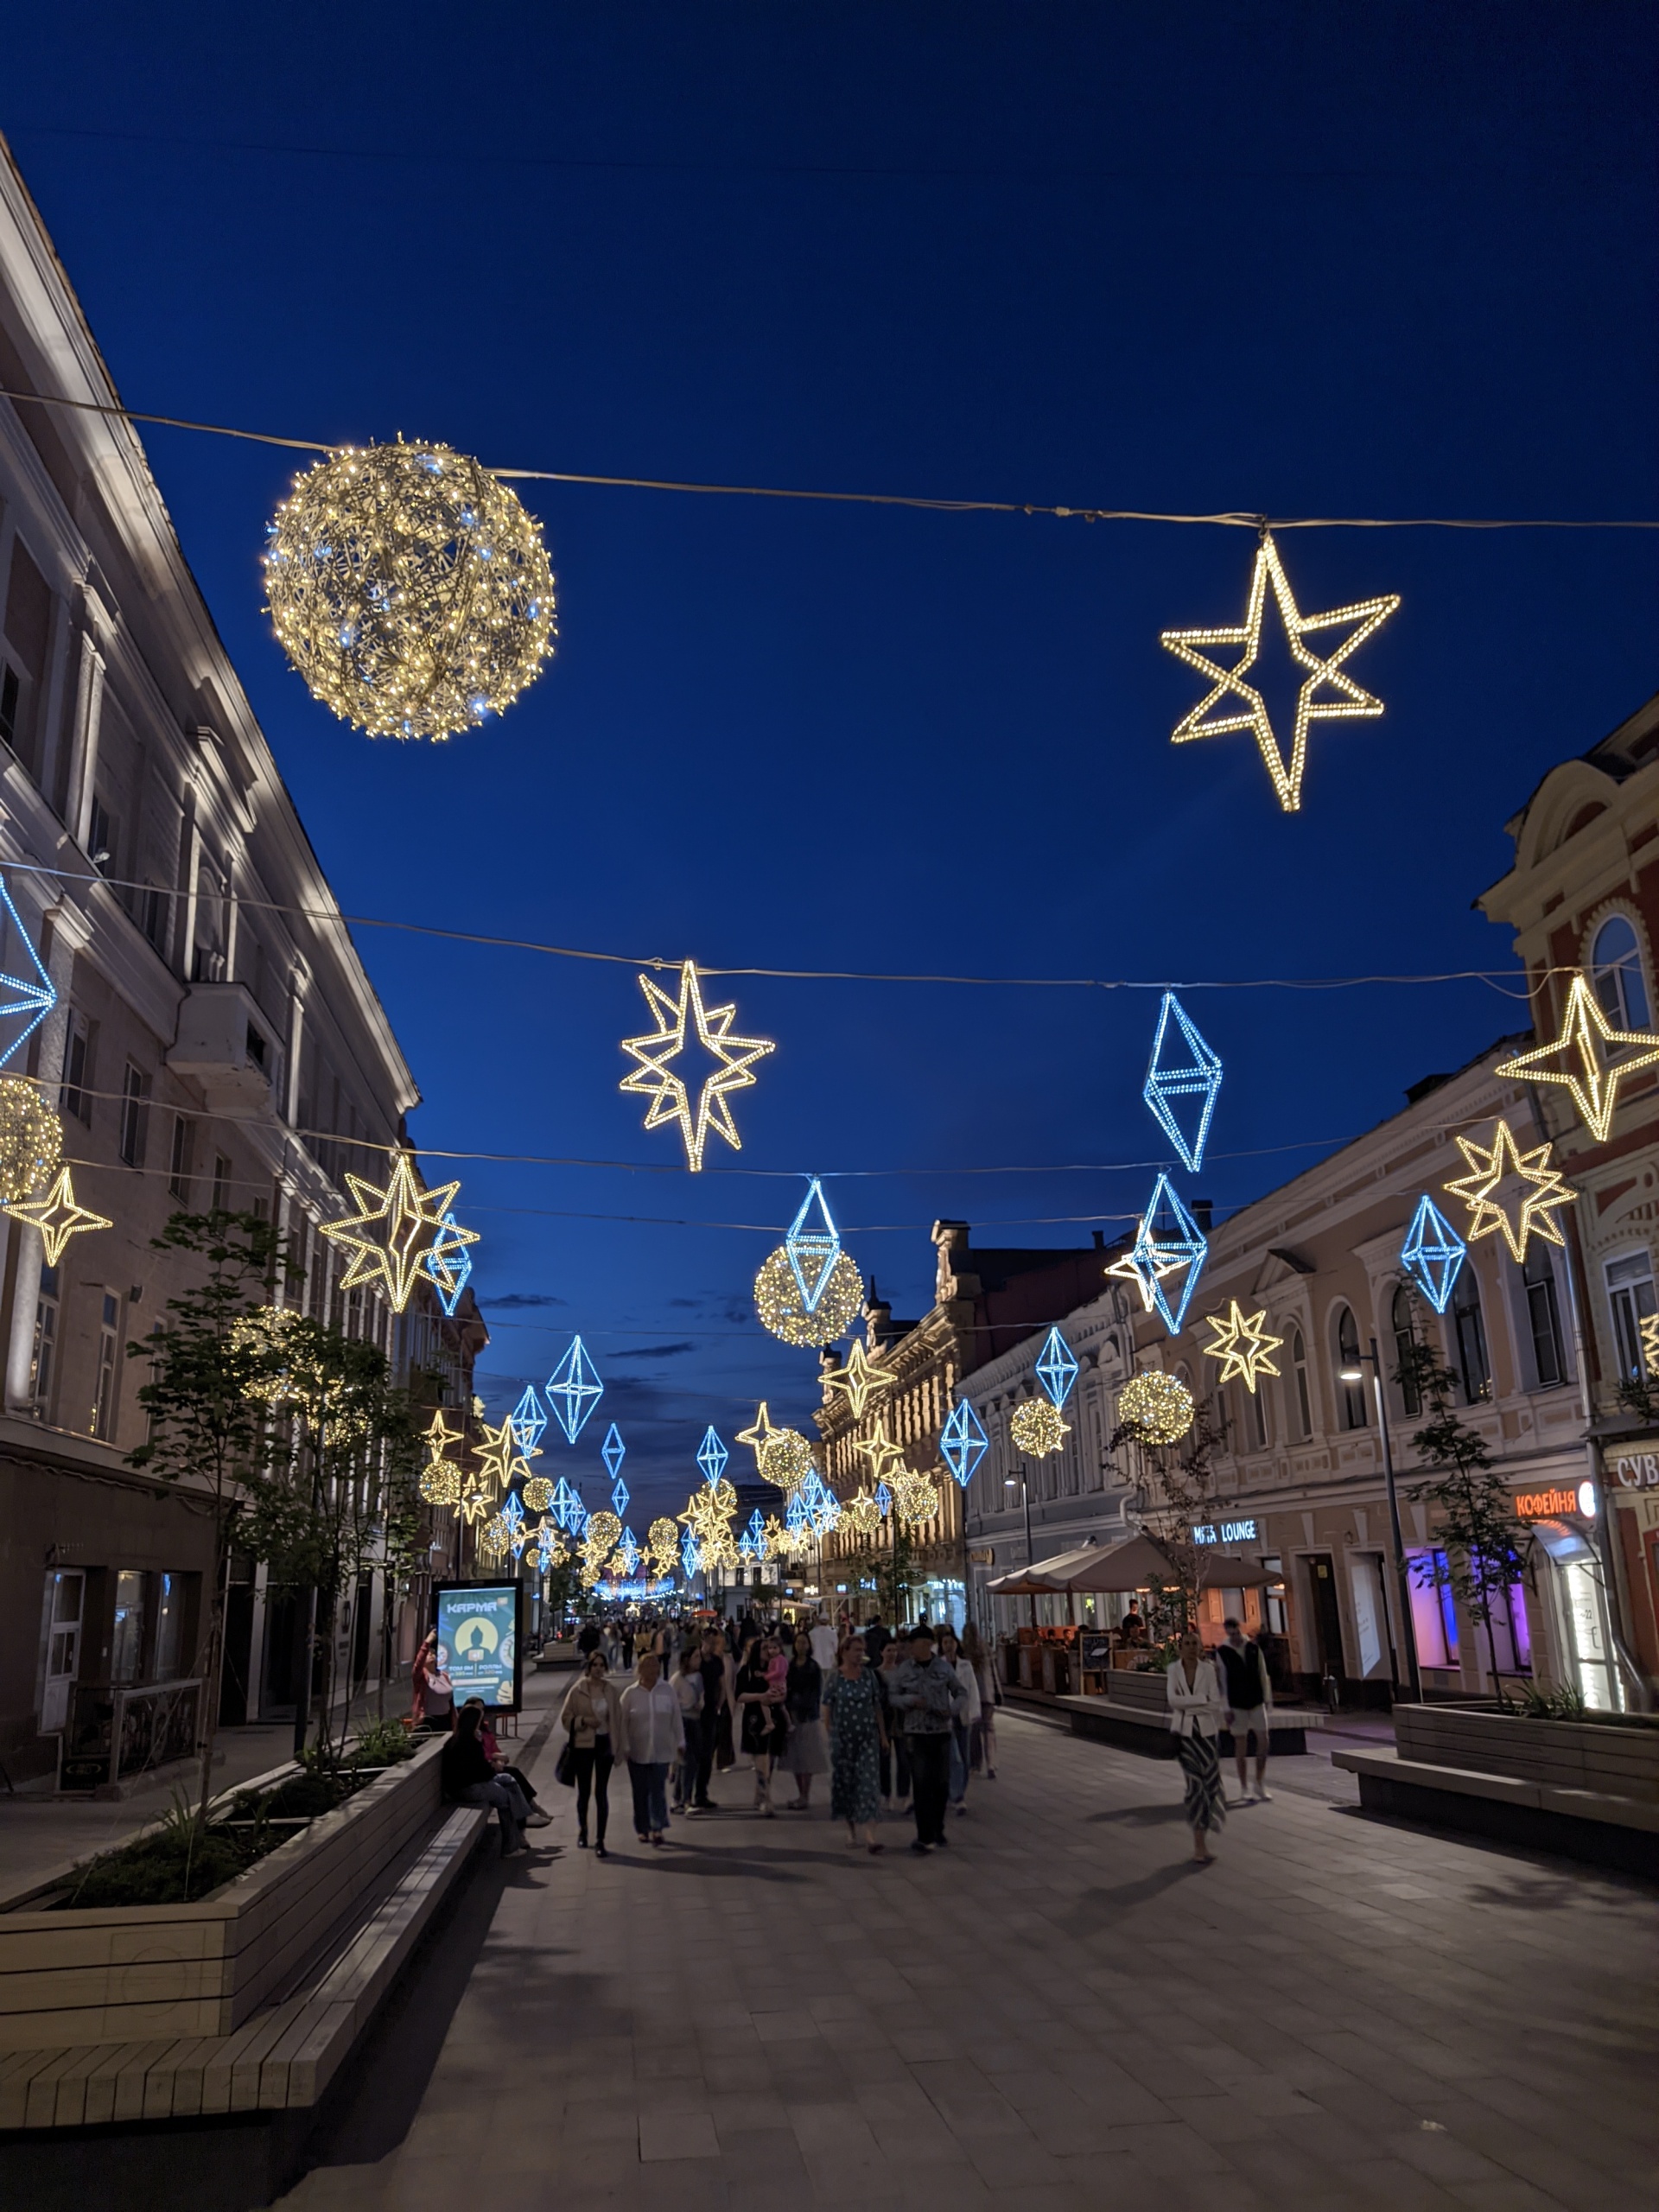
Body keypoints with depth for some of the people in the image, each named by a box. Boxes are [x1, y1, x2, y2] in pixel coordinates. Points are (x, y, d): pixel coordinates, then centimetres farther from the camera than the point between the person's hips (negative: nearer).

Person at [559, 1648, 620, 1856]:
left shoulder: (610, 1690, 2)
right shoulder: (577, 1690, -5)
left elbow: (615, 1719, 6)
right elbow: (565, 1718, -1)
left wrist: (618, 1746, 4)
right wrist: (583, 1721, -17)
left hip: (604, 1743, 1)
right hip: (583, 1745, -1)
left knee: (601, 1792, -3)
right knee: (584, 1791, 12)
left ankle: (600, 1841, 2)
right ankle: (582, 1831, 35)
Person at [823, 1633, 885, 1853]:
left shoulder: (869, 1675, 3)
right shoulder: (835, 1678, -4)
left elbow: (877, 1706, 7)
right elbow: (827, 1709, 0)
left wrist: (883, 1735, 6)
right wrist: (831, 1736, -3)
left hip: (867, 1737, 1)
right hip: (843, 1738, -1)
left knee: (869, 1783, -8)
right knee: (845, 1783, 7)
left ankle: (870, 1835, -13)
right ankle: (851, 1831, 23)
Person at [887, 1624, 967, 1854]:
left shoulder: (944, 1668, 0)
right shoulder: (903, 1671, -1)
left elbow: (961, 1692, 8)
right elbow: (892, 1696, 3)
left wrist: (953, 1709, -13)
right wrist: (911, 1700, -16)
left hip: (942, 1732, 2)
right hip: (916, 1733, -1)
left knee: (942, 1783, 10)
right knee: (921, 1785, -6)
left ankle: (937, 1828, 31)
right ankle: (925, 1838, -3)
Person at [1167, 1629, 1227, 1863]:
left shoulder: (1208, 1669, -3)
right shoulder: (1174, 1670, 0)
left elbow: (1216, 1704, -7)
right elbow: (1172, 1699, -12)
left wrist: (1187, 1703, -13)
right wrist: (1202, 1699, -15)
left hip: (1206, 1731, 0)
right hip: (1184, 1732, 0)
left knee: (1210, 1781, -4)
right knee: (1195, 1782, -3)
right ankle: (1200, 1843, 4)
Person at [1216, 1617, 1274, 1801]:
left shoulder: (1254, 1649, 0)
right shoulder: (1222, 1652, -7)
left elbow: (1263, 1675, 5)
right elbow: (1222, 1681, -6)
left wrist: (1268, 1699, 2)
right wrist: (1226, 1709, -8)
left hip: (1257, 1702, 2)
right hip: (1237, 1705, -2)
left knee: (1264, 1740, -2)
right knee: (1241, 1745, 3)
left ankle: (1260, 1783, 14)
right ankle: (1244, 1788, 12)